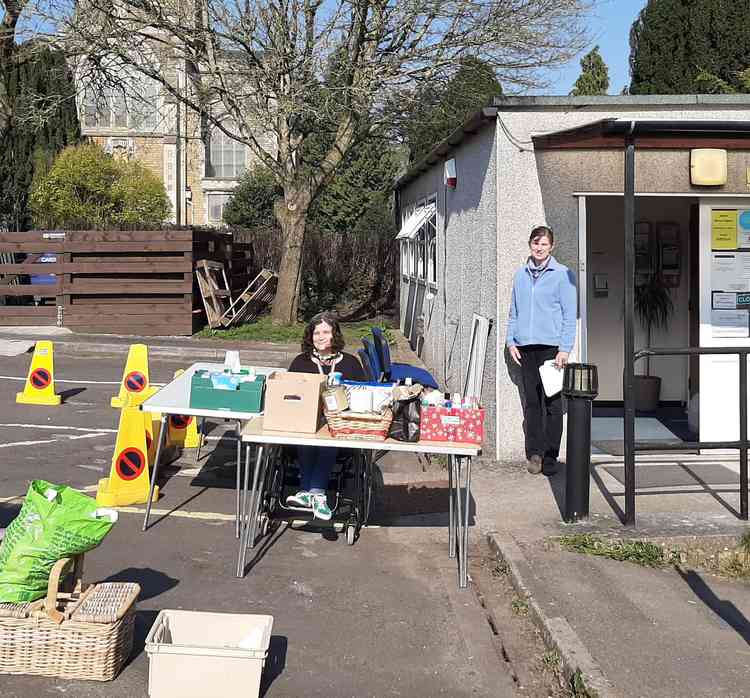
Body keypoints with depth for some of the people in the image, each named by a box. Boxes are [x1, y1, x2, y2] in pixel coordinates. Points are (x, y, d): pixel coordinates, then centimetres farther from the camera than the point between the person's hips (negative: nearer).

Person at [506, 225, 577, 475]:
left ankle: (550, 455, 6)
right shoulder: (520, 275, 14)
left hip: (551, 346, -4)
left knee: (552, 403, -1)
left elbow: (570, 314, -3)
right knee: (531, 402, 6)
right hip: (525, 347, 4)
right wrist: (511, 340, 8)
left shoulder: (562, 274, 0)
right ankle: (534, 452, 13)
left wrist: (565, 349, -9)